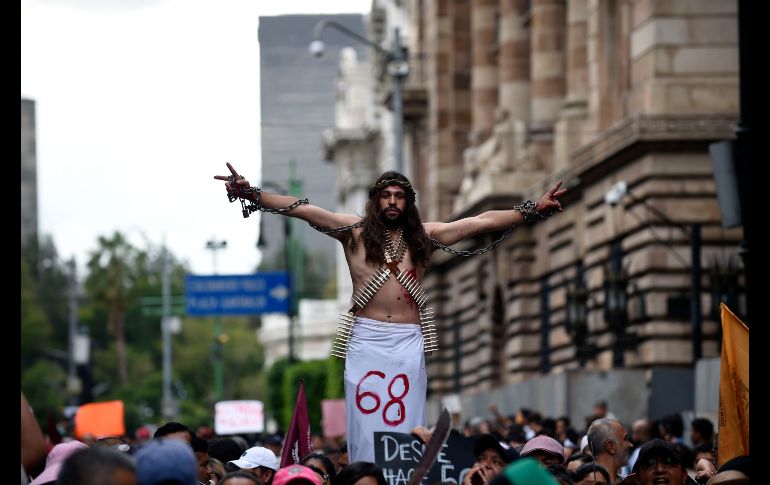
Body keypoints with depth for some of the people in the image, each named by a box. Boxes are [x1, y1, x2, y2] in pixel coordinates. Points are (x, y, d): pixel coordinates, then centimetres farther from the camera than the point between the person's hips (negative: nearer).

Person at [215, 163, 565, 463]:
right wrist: (250, 193, -9)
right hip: (366, 340, -1)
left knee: (404, 426, -1)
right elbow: (302, 210, -1)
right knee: (366, 423, -3)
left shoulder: (424, 236, 11)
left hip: (407, 341, 1)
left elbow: (481, 222, 9)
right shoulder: (355, 231, 6)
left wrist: (534, 210, 4)